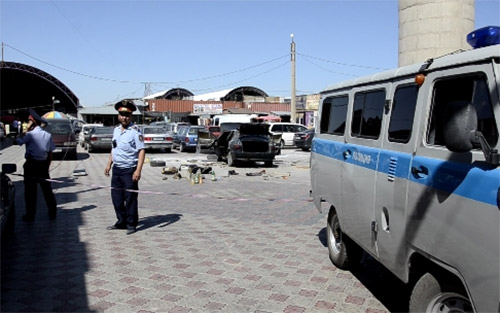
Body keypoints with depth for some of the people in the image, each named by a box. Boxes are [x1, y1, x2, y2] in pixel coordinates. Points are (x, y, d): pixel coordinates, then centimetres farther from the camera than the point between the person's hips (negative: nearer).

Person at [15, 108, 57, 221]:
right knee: (47, 190, 12)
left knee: (30, 191, 5)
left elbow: (18, 141, -2)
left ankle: (30, 215, 11)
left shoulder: (30, 134, -11)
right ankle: (52, 213, 16)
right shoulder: (48, 135, 3)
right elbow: (50, 154, 6)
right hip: (43, 165, 4)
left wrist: (26, 130, 0)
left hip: (31, 165, -4)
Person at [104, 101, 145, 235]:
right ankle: (121, 222, 26)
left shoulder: (135, 131, -11)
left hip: (129, 170, -7)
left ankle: (131, 225, 11)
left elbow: (141, 151, -15)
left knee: (130, 198, 0)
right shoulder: (116, 130, 12)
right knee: (116, 197, 13)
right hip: (116, 169, 7)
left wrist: (138, 170, -22)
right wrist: (109, 164, 18)